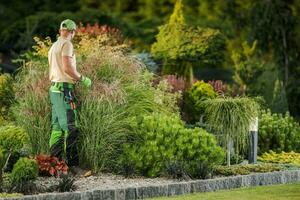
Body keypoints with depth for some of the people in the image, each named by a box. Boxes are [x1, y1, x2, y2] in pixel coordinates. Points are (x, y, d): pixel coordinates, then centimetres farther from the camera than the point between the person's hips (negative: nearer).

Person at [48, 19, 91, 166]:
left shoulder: (54, 46, 20)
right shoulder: (66, 44, -8)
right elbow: (67, 67, -19)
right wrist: (83, 79, -8)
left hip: (54, 88, 10)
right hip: (64, 89, -9)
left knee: (57, 126, 11)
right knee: (69, 127, -11)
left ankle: (54, 158, 10)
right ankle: (71, 160, -14)